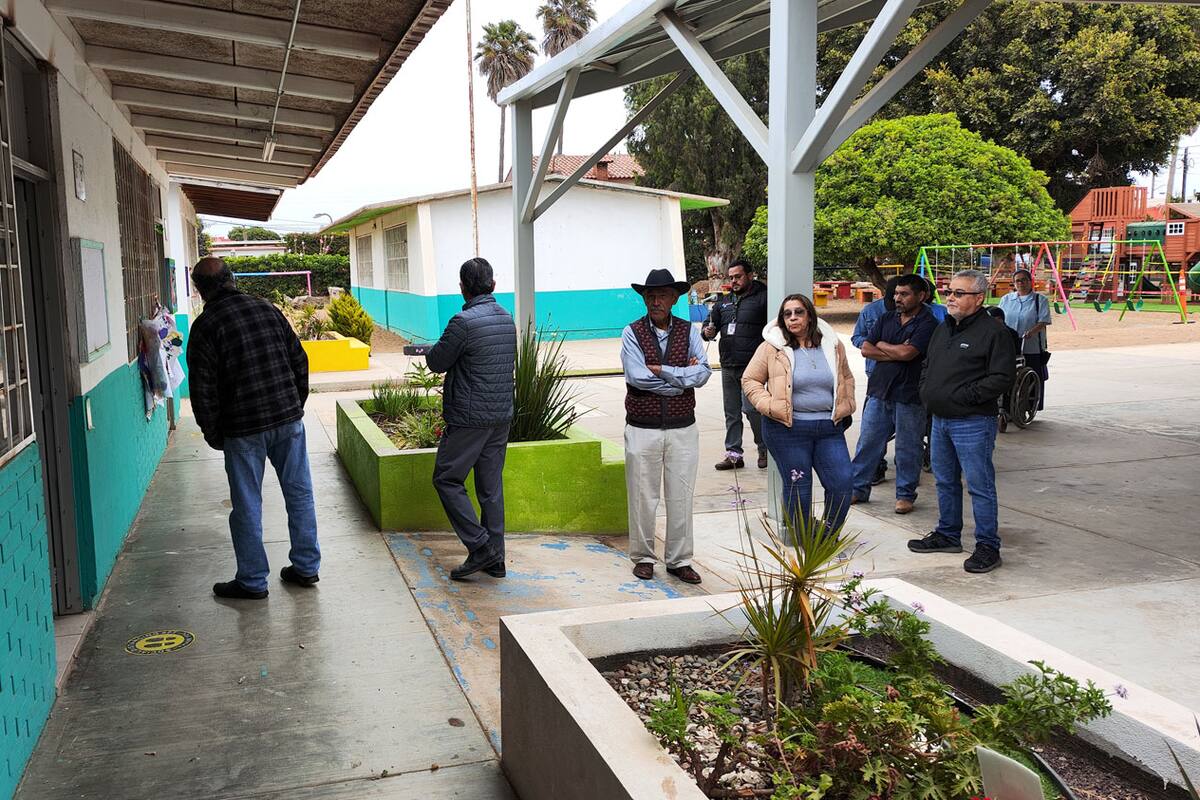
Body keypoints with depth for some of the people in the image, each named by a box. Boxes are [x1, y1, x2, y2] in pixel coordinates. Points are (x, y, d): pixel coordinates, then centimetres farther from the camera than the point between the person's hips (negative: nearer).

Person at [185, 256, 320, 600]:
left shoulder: (205, 327, -8)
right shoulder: (268, 310, 6)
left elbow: (202, 391, -8)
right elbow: (300, 361, 9)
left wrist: (213, 435, 3)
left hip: (244, 430, -4)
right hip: (289, 419, 4)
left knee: (247, 506, 7)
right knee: (299, 494, 13)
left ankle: (252, 581, 16)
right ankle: (306, 567, 21)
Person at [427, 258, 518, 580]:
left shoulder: (464, 322, -16)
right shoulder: (507, 318, 9)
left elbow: (437, 362, -8)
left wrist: (431, 352, 15)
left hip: (470, 417, -7)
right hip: (502, 415, 8)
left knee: (447, 478, 5)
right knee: (491, 486, 12)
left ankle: (480, 546, -2)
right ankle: (495, 559, 16)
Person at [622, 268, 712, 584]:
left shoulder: (688, 332, 4)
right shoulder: (632, 333, -2)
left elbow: (703, 372, -9)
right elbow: (636, 376, -17)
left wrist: (662, 371, -17)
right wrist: (684, 375, -12)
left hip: (682, 429, 2)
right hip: (642, 429, -2)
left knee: (681, 497, 7)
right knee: (643, 496, 6)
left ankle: (679, 560, 19)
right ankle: (643, 557, 22)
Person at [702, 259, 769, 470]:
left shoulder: (762, 297, -3)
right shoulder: (724, 301, 17)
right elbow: (711, 322, 23)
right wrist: (707, 332, -1)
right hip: (728, 366, 6)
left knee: (751, 408, -11)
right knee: (731, 412, 10)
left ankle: (765, 450, 8)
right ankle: (734, 454, 18)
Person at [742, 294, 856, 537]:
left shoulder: (832, 344, 8)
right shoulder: (772, 347, -3)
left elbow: (846, 378, 23)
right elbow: (750, 380, 3)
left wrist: (846, 406, 11)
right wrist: (769, 406, -9)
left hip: (830, 428, 3)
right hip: (788, 428, -3)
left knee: (843, 482, -1)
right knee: (798, 487, 4)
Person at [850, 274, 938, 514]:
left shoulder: (927, 324, -7)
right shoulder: (887, 319, 12)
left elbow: (907, 353, -20)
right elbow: (866, 348, 4)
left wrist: (881, 345, -3)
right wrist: (895, 353, -8)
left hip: (908, 394, -5)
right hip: (879, 390, 5)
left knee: (907, 448, 5)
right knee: (868, 441, 9)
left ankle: (905, 494, 17)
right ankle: (858, 489, 19)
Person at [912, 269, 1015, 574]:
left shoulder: (993, 331, -11)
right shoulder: (943, 329, 15)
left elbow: (1002, 378, -18)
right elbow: (928, 365, 26)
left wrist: (965, 395, -19)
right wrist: (926, 390, 8)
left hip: (973, 423, -8)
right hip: (940, 420, 8)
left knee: (980, 486, -2)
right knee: (945, 482, 18)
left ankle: (988, 546, 6)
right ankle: (947, 535, 31)